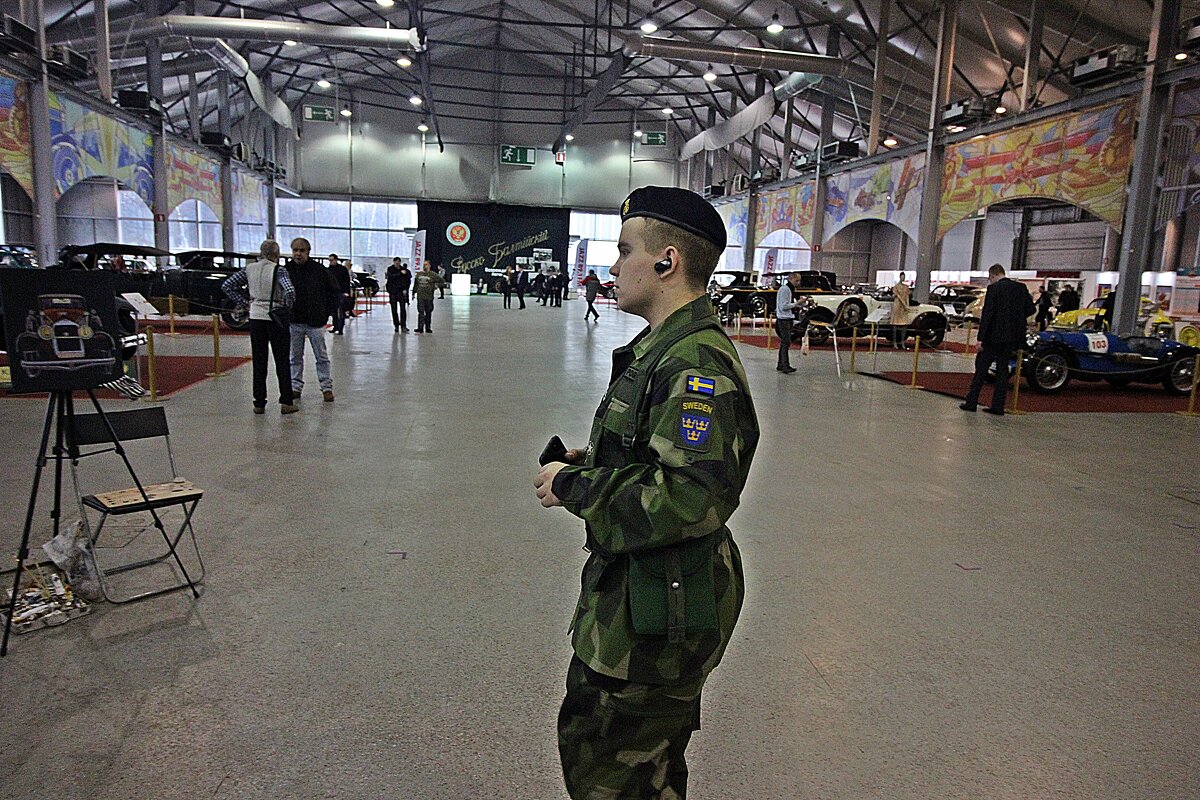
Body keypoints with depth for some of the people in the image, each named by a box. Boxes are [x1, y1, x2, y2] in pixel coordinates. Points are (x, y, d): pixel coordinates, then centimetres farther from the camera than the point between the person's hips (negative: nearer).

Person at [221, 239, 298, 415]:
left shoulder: (249, 269, 1)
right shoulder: (278, 271, -13)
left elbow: (226, 285, 3)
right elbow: (290, 292, -28)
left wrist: (245, 301, 6)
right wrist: (288, 308, -10)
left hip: (256, 318, 4)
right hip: (276, 318, -4)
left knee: (258, 362, 10)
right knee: (282, 361, 5)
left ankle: (259, 403, 12)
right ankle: (286, 402, 6)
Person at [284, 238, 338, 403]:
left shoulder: (320, 271, -5)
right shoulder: (285, 270, -1)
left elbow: (335, 290, 4)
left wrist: (327, 311, 0)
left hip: (315, 322, -2)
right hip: (293, 322, 2)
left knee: (322, 356, 4)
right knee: (295, 357, 11)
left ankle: (327, 387, 10)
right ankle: (296, 386, 20)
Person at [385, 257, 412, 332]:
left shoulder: (405, 270, 3)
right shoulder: (390, 269, 1)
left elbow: (408, 281, 10)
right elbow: (391, 276, -18)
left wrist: (406, 289, -2)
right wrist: (400, 273, -25)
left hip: (402, 292, -1)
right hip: (393, 292, 1)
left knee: (403, 309, -8)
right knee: (394, 310, 5)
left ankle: (403, 326, -8)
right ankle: (396, 325, 15)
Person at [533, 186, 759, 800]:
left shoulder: (696, 364, -25)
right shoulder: (667, 347, 9)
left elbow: (692, 499, -33)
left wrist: (573, 487, -21)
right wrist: (578, 464, 3)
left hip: (657, 610, -10)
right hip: (636, 594, 10)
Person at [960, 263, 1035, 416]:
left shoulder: (994, 288, -10)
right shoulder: (1021, 288, 7)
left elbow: (987, 313, -13)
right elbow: (1031, 309, 5)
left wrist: (981, 338, -12)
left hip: (995, 335, -5)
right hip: (1012, 336, 5)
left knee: (981, 366, 3)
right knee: (1003, 369, 10)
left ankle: (971, 402, 3)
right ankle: (998, 406, 9)